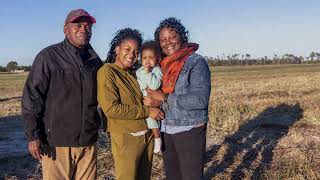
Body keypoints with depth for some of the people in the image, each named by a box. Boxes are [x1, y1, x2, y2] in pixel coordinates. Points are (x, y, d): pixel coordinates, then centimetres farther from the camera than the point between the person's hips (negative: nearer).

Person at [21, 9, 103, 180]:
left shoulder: (95, 61, 10)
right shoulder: (48, 56, -5)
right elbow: (32, 98, -6)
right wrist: (33, 136, -9)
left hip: (88, 142, 4)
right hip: (57, 143, -4)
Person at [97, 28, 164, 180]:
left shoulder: (136, 72, 9)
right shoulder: (107, 71, -11)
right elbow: (111, 109, -19)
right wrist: (147, 111, -16)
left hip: (148, 135, 7)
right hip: (126, 139, -7)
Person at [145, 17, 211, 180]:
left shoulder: (196, 62, -11)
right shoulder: (162, 65, 7)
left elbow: (201, 99, -21)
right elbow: (151, 91, 16)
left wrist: (165, 98, -20)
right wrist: (153, 101, -7)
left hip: (189, 130, -6)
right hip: (166, 130, 6)